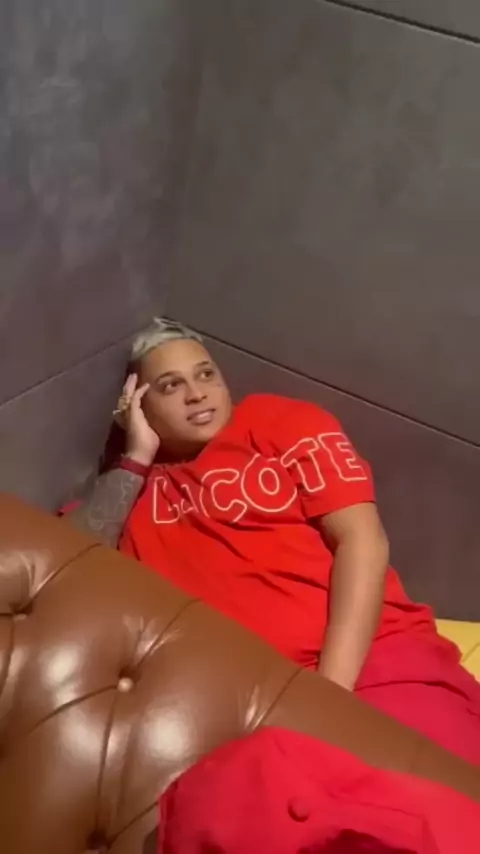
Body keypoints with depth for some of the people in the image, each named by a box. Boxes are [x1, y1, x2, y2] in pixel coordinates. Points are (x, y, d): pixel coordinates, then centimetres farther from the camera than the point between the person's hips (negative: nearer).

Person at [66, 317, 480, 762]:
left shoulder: (282, 422, 13)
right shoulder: (134, 483, 19)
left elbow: (362, 538, 0)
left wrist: (331, 687, -12)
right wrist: (136, 456, 7)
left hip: (376, 658, -2)